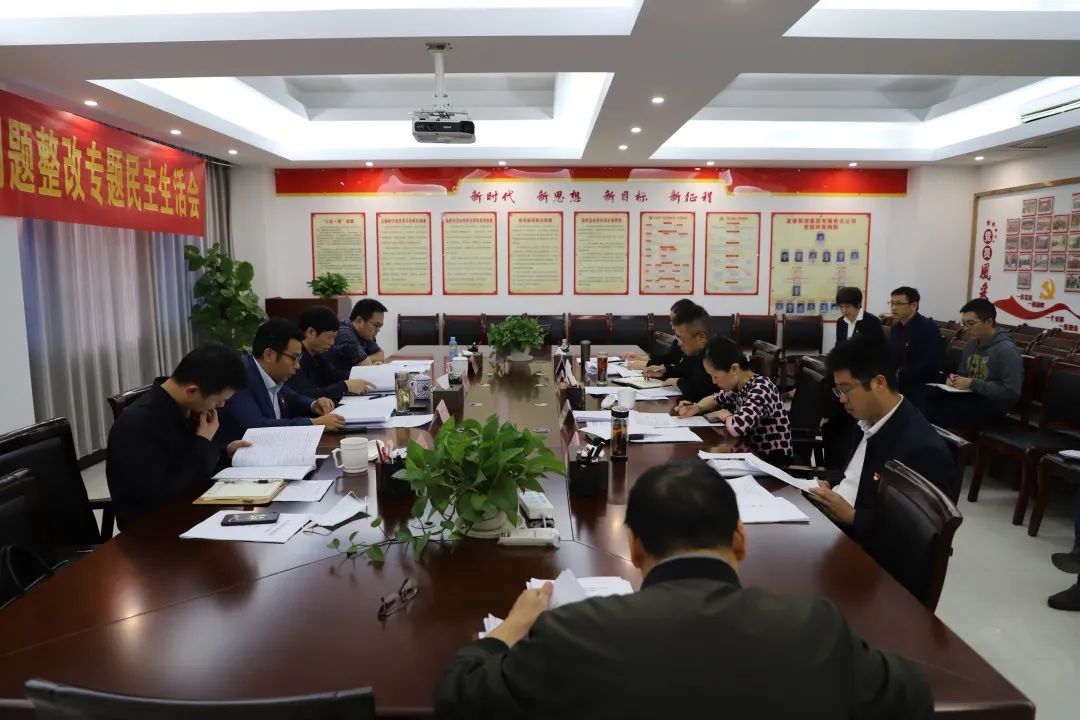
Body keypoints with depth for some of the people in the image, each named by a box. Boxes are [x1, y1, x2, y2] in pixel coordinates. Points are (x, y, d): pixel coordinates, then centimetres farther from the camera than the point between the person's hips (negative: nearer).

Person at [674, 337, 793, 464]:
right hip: (755, 453, 7)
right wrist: (696, 408, -2)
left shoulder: (761, 389, -24)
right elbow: (716, 399, 20)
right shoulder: (738, 386, 0)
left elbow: (736, 428, -39)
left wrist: (723, 414, -17)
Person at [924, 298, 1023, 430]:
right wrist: (954, 378, 1)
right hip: (969, 395, 7)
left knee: (936, 412, -30)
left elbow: (1011, 392, -21)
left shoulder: (1006, 350, -13)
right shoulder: (969, 345, 13)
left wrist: (972, 383, -20)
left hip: (992, 404, -7)